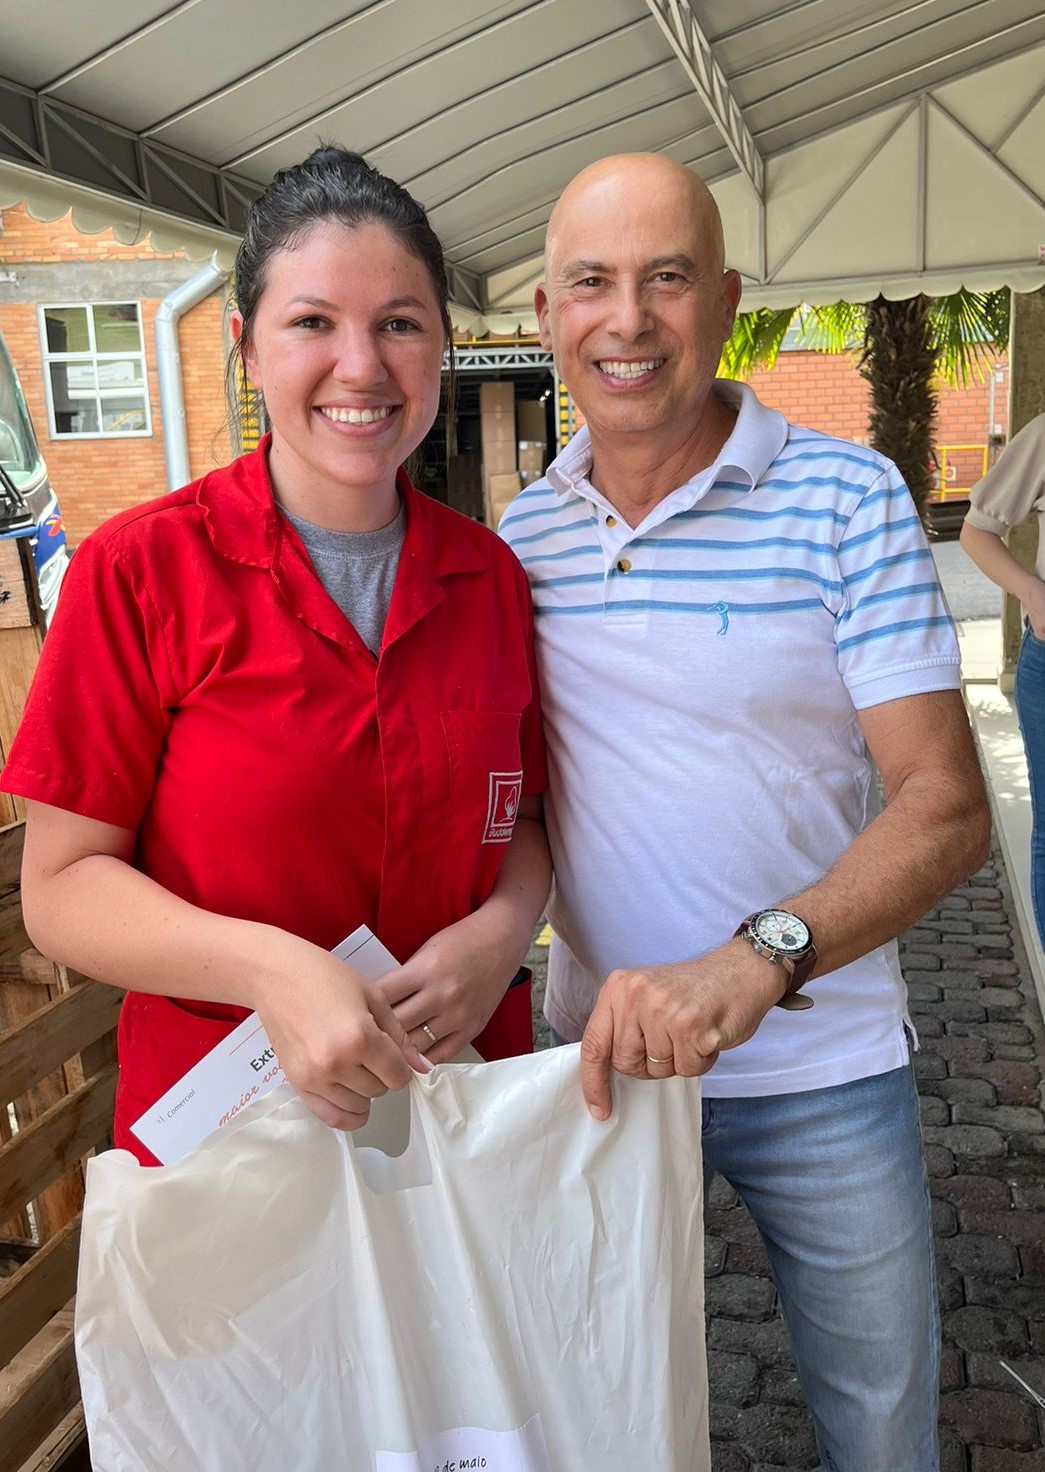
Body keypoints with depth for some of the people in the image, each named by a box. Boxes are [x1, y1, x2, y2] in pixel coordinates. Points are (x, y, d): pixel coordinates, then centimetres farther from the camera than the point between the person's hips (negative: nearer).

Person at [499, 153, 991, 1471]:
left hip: (820, 1071, -2)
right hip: (601, 1050, 3)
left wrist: (757, 959, -34)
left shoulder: (847, 501, -13)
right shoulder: (524, 533, -1)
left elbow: (946, 807, -19)